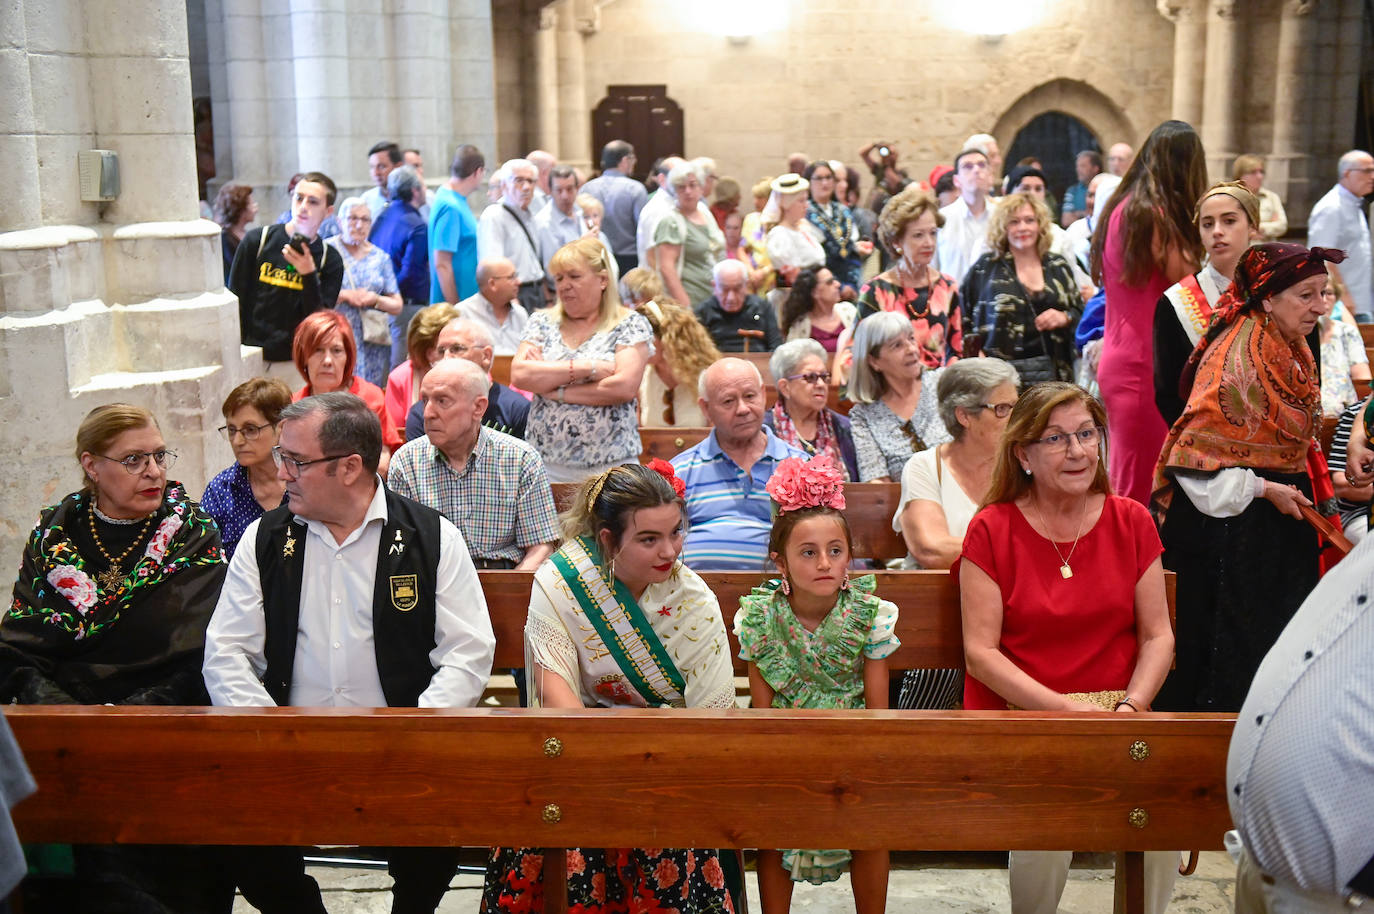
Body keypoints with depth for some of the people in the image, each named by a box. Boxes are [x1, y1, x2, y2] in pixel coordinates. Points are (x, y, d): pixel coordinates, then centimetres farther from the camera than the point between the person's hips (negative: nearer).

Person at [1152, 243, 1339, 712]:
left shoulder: (1290, 349, 7)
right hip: (1232, 520, -9)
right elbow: (1195, 454, -22)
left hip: (1280, 511, 9)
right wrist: (1265, 489, -17)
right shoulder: (1238, 361, -21)